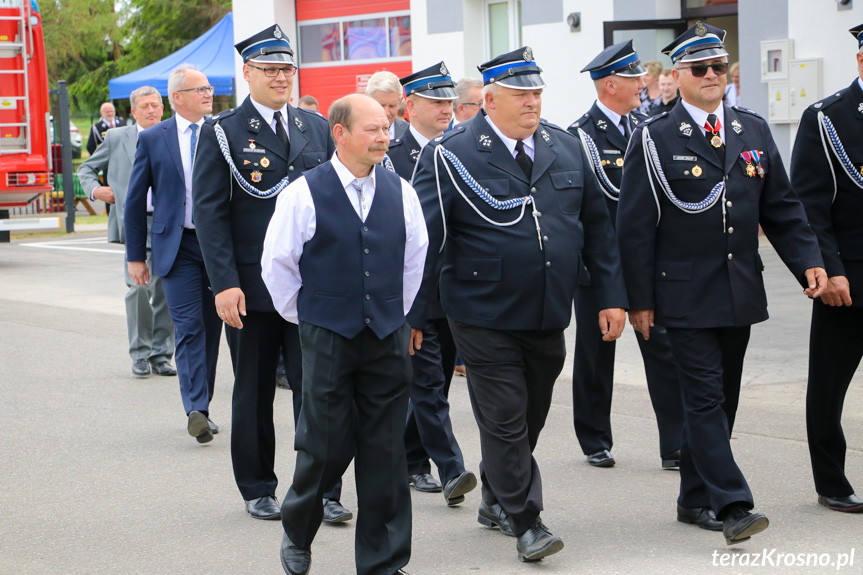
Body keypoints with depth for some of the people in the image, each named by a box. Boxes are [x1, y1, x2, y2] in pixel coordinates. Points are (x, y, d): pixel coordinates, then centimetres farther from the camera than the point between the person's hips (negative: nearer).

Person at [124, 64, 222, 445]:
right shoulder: (152, 139, 1)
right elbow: (135, 201, 6)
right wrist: (135, 256, 3)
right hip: (177, 245, -2)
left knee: (211, 328, 8)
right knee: (189, 327, -12)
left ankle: (201, 409, 18)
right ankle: (196, 410, -19)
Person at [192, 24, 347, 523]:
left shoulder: (317, 127, 10)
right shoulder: (222, 133, -2)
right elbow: (209, 211, -6)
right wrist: (225, 283, -14)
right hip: (251, 287, -2)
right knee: (254, 393, 9)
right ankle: (258, 490, 22)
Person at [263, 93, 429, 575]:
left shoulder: (400, 192, 5)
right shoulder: (304, 194, -7)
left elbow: (415, 257, 17)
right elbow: (277, 264, 1)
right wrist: (306, 318, 6)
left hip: (388, 338, 3)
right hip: (328, 338, -3)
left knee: (385, 453, 4)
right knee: (327, 447, 2)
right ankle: (297, 532, 29)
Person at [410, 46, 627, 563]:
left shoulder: (566, 148, 7)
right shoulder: (451, 156, -9)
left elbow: (597, 226, 11)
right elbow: (424, 240, -8)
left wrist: (613, 296, 6)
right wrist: (412, 317, -10)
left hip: (549, 316, 5)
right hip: (486, 320, -5)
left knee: (531, 417, 16)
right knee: (505, 421, -3)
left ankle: (495, 501, 35)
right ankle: (526, 523, 5)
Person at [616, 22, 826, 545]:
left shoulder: (754, 130, 9)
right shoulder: (655, 139, -4)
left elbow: (782, 208, 12)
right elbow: (635, 226, -4)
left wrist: (808, 261, -3)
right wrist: (640, 299, -7)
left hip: (740, 294, 5)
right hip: (686, 295, -5)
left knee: (720, 399, 11)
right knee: (705, 397, -9)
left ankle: (695, 500, 22)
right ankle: (733, 505, -12)